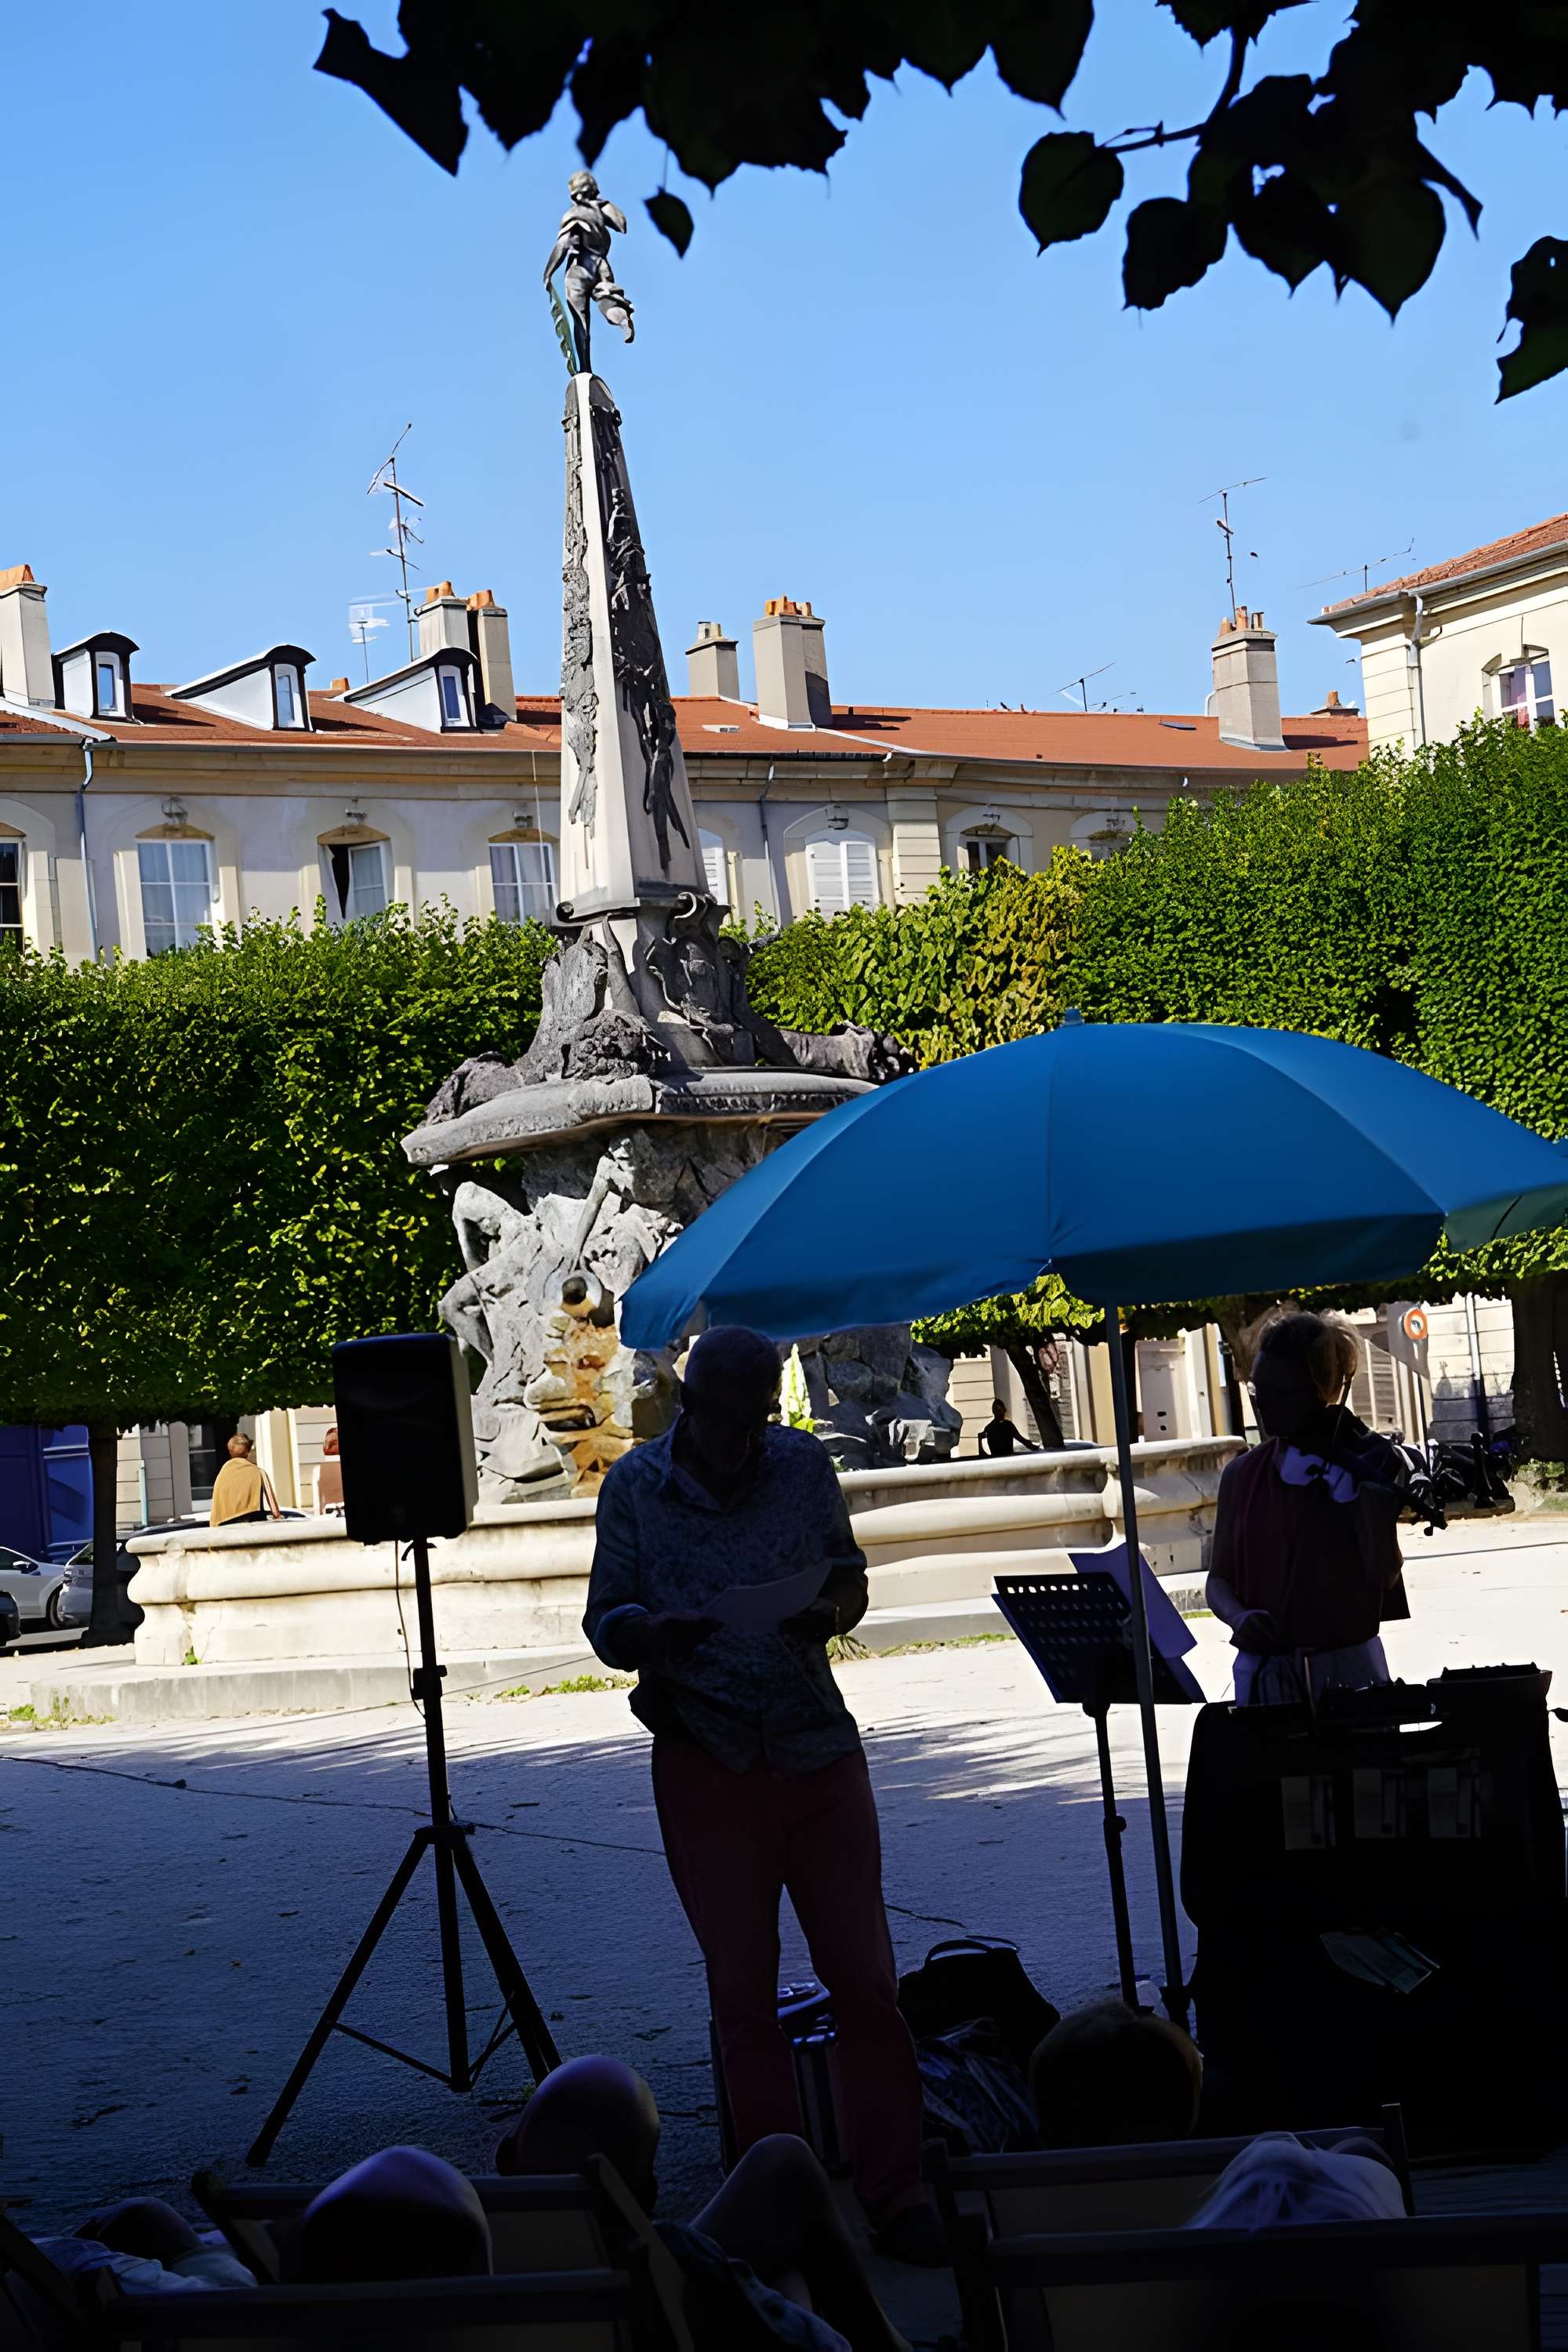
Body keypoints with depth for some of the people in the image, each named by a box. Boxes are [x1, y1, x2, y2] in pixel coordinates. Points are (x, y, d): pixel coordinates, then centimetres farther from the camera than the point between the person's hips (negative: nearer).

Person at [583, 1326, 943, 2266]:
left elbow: (850, 1578, 13)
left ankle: (898, 2196, 9)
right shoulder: (635, 1485, -1)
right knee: (744, 1993, 4)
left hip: (821, 1755, 1)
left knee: (866, 1979, 1)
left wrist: (830, 1613, -11)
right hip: (707, 1767, -1)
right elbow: (605, 1621, 1)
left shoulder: (804, 1463, 4)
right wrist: (654, 1633, -22)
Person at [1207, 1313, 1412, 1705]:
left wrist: (1363, 1482, -10)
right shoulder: (1242, 1475, 8)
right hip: (1263, 1671, 2)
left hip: (1348, 1669, -2)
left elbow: (1383, 1574, -8)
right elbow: (1219, 1579, 12)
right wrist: (1238, 1616, -9)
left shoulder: (1370, 1463, -1)